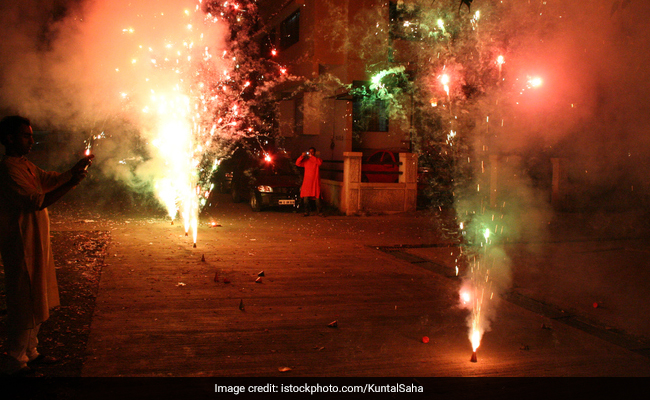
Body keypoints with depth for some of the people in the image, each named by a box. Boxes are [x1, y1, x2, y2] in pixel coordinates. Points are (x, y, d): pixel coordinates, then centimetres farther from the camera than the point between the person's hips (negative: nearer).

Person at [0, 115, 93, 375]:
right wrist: (72, 183, -25)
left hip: (37, 245, 10)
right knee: (24, 305, -3)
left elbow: (53, 179, 18)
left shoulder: (26, 166, 14)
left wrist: (76, 169, 1)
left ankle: (30, 352, 29)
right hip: (22, 247, -10)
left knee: (37, 302, 17)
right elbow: (37, 201, -25)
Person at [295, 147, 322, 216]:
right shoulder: (305, 160, 14)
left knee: (317, 197, -4)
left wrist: (311, 156, -17)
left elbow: (320, 162, -16)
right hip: (307, 182, 2)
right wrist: (302, 156, -10)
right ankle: (306, 212, 5)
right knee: (305, 198, -2)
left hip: (315, 182, -2)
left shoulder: (317, 159, 7)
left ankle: (319, 212, 4)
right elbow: (297, 163, 4)